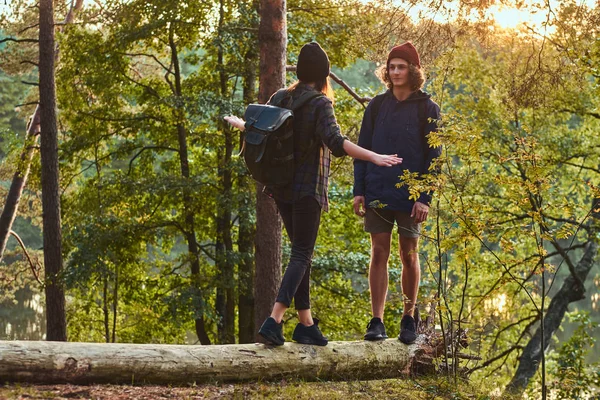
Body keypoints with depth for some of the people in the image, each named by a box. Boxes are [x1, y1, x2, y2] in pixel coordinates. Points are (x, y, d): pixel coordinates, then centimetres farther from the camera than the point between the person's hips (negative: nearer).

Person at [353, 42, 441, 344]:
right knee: (379, 254, 1)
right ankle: (377, 321, 2)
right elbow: (362, 149, 9)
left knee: (409, 255, 6)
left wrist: (424, 197, -10)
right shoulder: (377, 106, 8)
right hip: (377, 192, 2)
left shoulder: (427, 109, 0)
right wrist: (359, 191, 1)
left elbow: (433, 156, -2)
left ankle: (409, 319, 18)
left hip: (409, 195, -2)